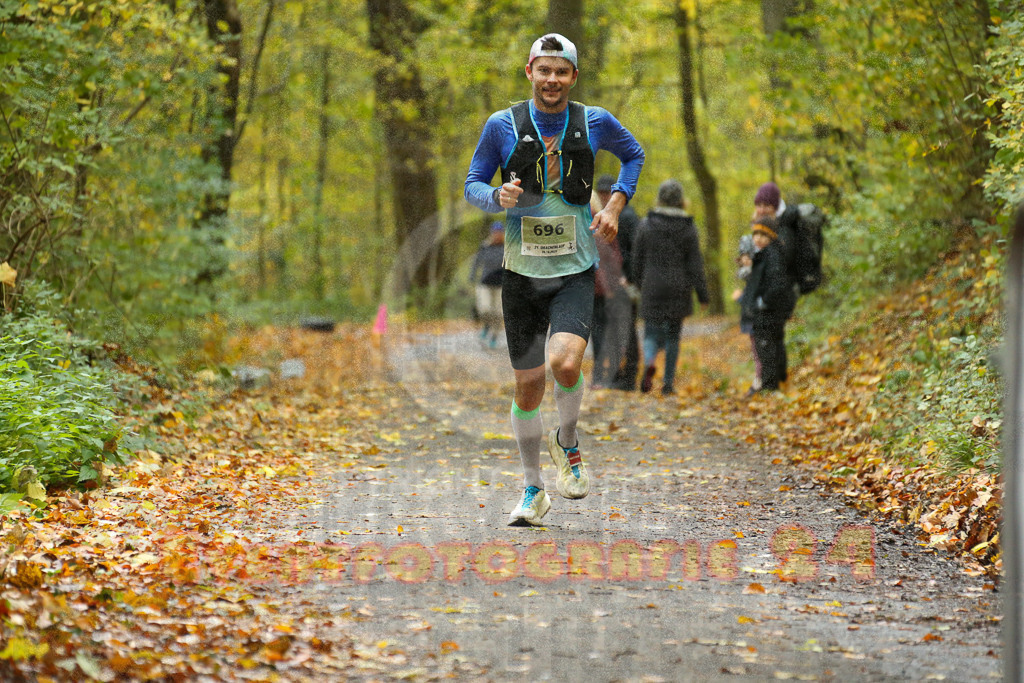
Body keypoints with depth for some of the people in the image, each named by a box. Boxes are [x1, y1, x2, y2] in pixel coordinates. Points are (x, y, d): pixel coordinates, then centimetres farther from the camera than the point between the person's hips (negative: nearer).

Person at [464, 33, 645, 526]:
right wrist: (498, 197, -17)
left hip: (575, 272, -1)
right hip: (522, 273, 1)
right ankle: (532, 491, 22)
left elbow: (634, 155, 20)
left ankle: (567, 444, 6)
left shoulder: (594, 122, 1)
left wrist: (615, 205, 5)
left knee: (565, 363, -25)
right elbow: (473, 185, 6)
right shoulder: (502, 125, -2)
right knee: (528, 386, 4)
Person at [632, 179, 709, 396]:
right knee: (673, 335, 13)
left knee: (651, 334, 4)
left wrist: (640, 284, 19)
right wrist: (702, 295, 2)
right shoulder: (688, 228, -5)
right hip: (678, 290, 0)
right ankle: (668, 383, 13)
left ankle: (649, 362, -27)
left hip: (652, 289, 0)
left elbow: (638, 259, 5)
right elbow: (695, 265, -4)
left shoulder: (647, 224, -2)